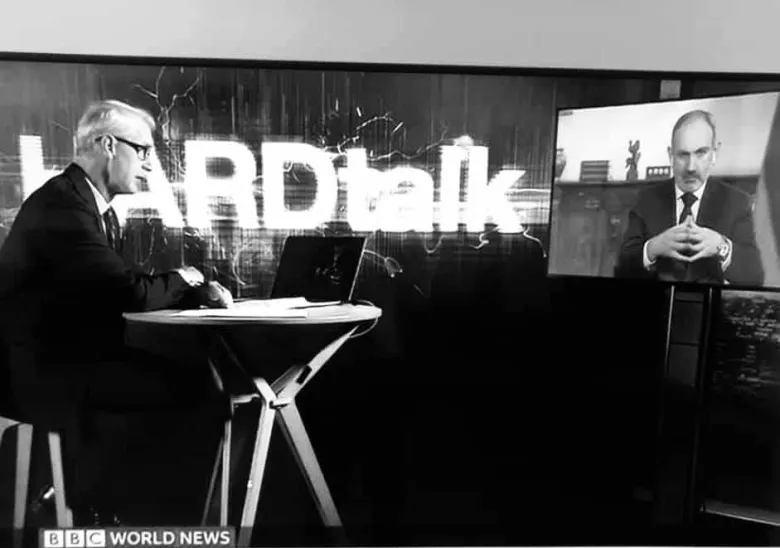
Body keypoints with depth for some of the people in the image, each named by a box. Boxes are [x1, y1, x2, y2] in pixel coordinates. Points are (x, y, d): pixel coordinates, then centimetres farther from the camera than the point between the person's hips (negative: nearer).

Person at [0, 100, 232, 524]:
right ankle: (90, 503, 4)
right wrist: (183, 278, -7)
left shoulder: (97, 208, 12)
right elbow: (130, 295, -27)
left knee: (191, 374, -4)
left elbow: (121, 287, 10)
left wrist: (199, 291, -3)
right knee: (186, 387, -18)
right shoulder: (62, 202, -19)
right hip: (37, 372, -9)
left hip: (69, 355, 9)